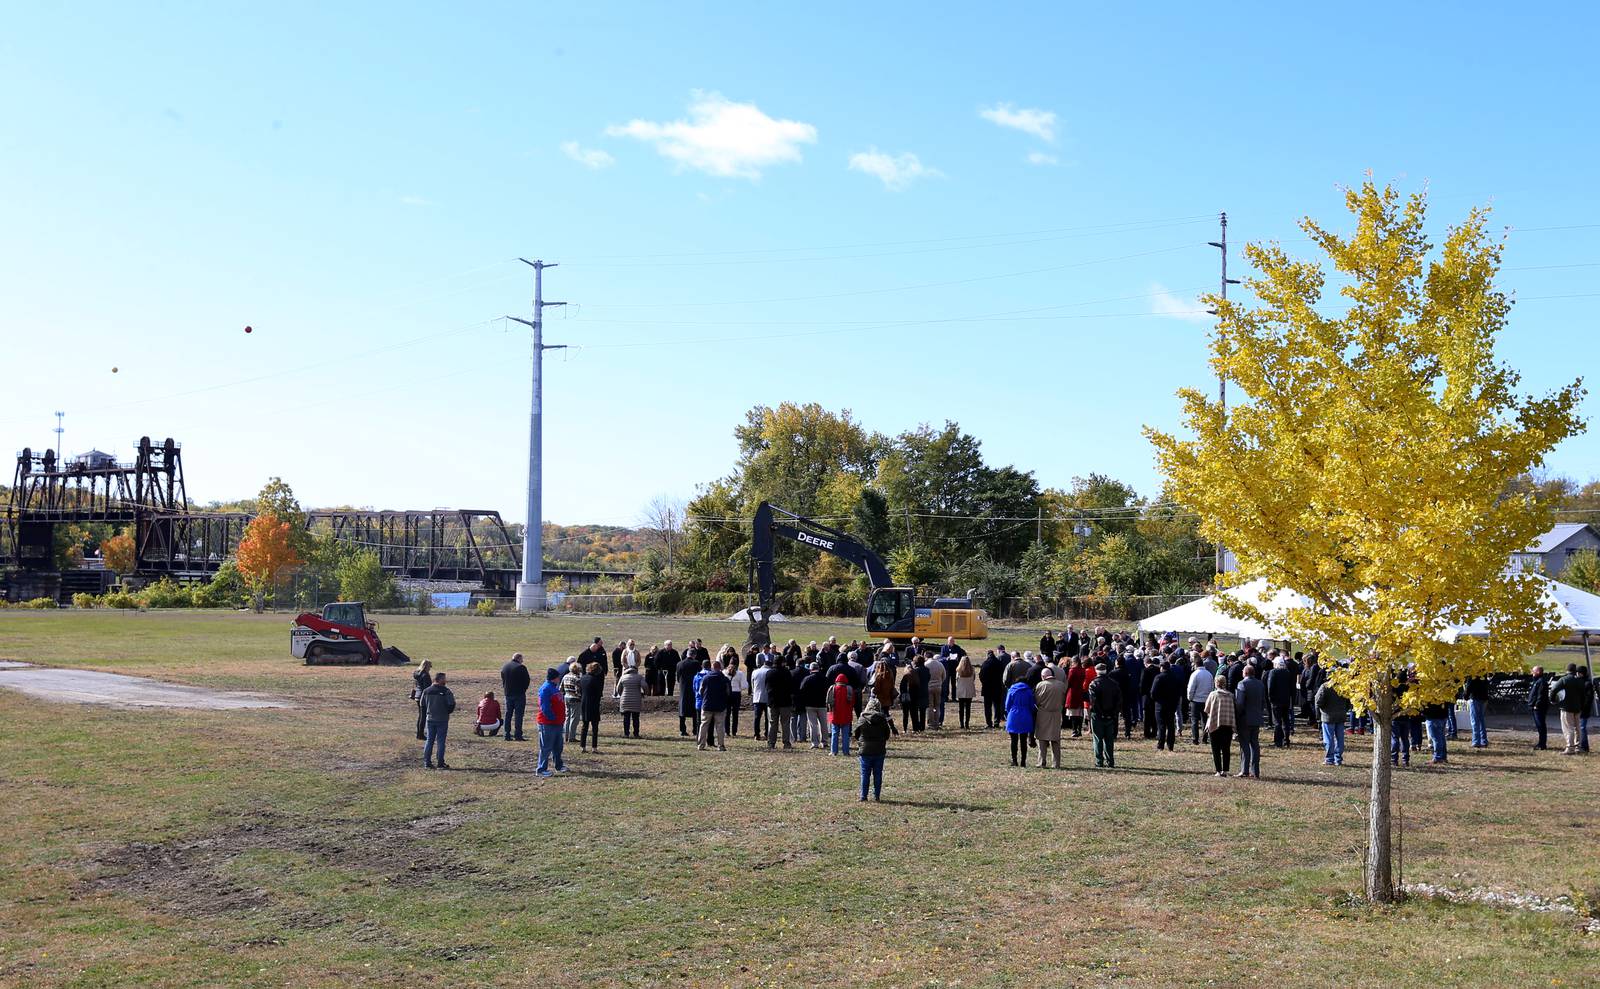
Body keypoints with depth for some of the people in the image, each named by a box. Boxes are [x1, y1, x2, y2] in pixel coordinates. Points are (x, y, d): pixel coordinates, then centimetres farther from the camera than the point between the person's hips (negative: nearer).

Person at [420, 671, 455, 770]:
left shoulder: (426, 691, 4)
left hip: (430, 720, 4)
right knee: (440, 741, 0)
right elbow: (451, 704, -12)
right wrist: (447, 713, 7)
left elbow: (422, 705, 9)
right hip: (442, 720, -4)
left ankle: (427, 762, 10)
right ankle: (441, 763, 2)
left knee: (429, 740, 11)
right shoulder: (446, 691, -12)